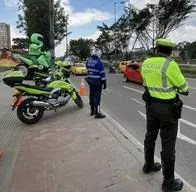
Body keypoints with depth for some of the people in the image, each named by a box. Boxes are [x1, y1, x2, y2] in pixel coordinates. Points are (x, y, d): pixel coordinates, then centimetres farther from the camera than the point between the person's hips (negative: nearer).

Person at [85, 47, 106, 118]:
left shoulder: (88, 61, 5)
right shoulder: (99, 63, -17)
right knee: (97, 96, -6)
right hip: (97, 81, -7)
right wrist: (104, 82, -11)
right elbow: (102, 73, -16)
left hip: (90, 80, 7)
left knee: (92, 95, 15)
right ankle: (97, 113, -4)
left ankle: (92, 110, 27)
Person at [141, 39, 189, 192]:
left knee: (150, 136, 22)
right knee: (168, 144, 3)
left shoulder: (145, 63, 2)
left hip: (151, 104, 7)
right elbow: (183, 86, -8)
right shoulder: (170, 65, -18)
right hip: (168, 108, -7)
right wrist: (184, 88, 15)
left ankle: (148, 165, 42)